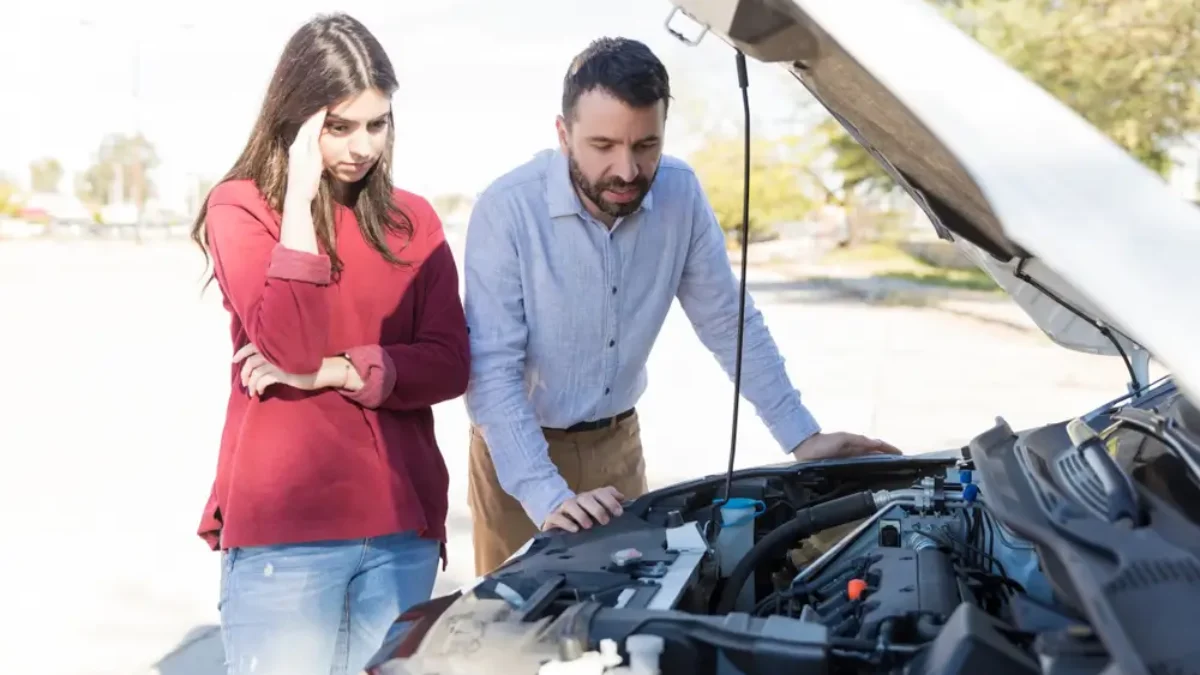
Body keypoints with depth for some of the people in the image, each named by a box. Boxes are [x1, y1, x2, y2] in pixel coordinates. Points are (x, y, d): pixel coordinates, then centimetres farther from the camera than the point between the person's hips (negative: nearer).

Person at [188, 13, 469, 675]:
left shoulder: (413, 220, 10)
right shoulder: (239, 207, 0)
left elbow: (449, 365, 2)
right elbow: (290, 350, -15)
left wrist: (330, 372, -10)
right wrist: (300, 199, -13)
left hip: (402, 522, 4)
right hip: (283, 526, -3)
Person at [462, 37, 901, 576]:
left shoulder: (680, 195, -12)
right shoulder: (507, 210, -24)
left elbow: (729, 323, -2)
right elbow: (493, 370, -26)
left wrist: (802, 436, -4)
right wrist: (547, 497, -36)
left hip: (617, 442, 3)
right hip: (521, 449, -3)